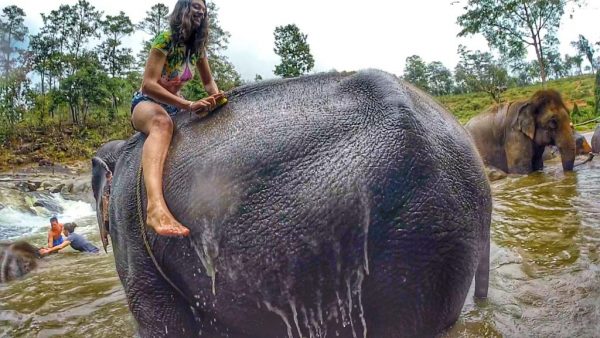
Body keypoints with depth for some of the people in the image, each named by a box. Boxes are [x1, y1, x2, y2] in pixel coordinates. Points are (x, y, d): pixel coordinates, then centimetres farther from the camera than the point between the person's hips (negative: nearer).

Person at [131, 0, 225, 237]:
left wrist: (216, 99, -8)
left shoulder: (197, 47, 6)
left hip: (173, 107, 9)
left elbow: (209, 81, 16)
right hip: (146, 103, -9)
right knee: (162, 122, -43)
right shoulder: (166, 39, -15)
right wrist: (190, 105, -34)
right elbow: (148, 84, -25)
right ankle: (156, 207, -67)